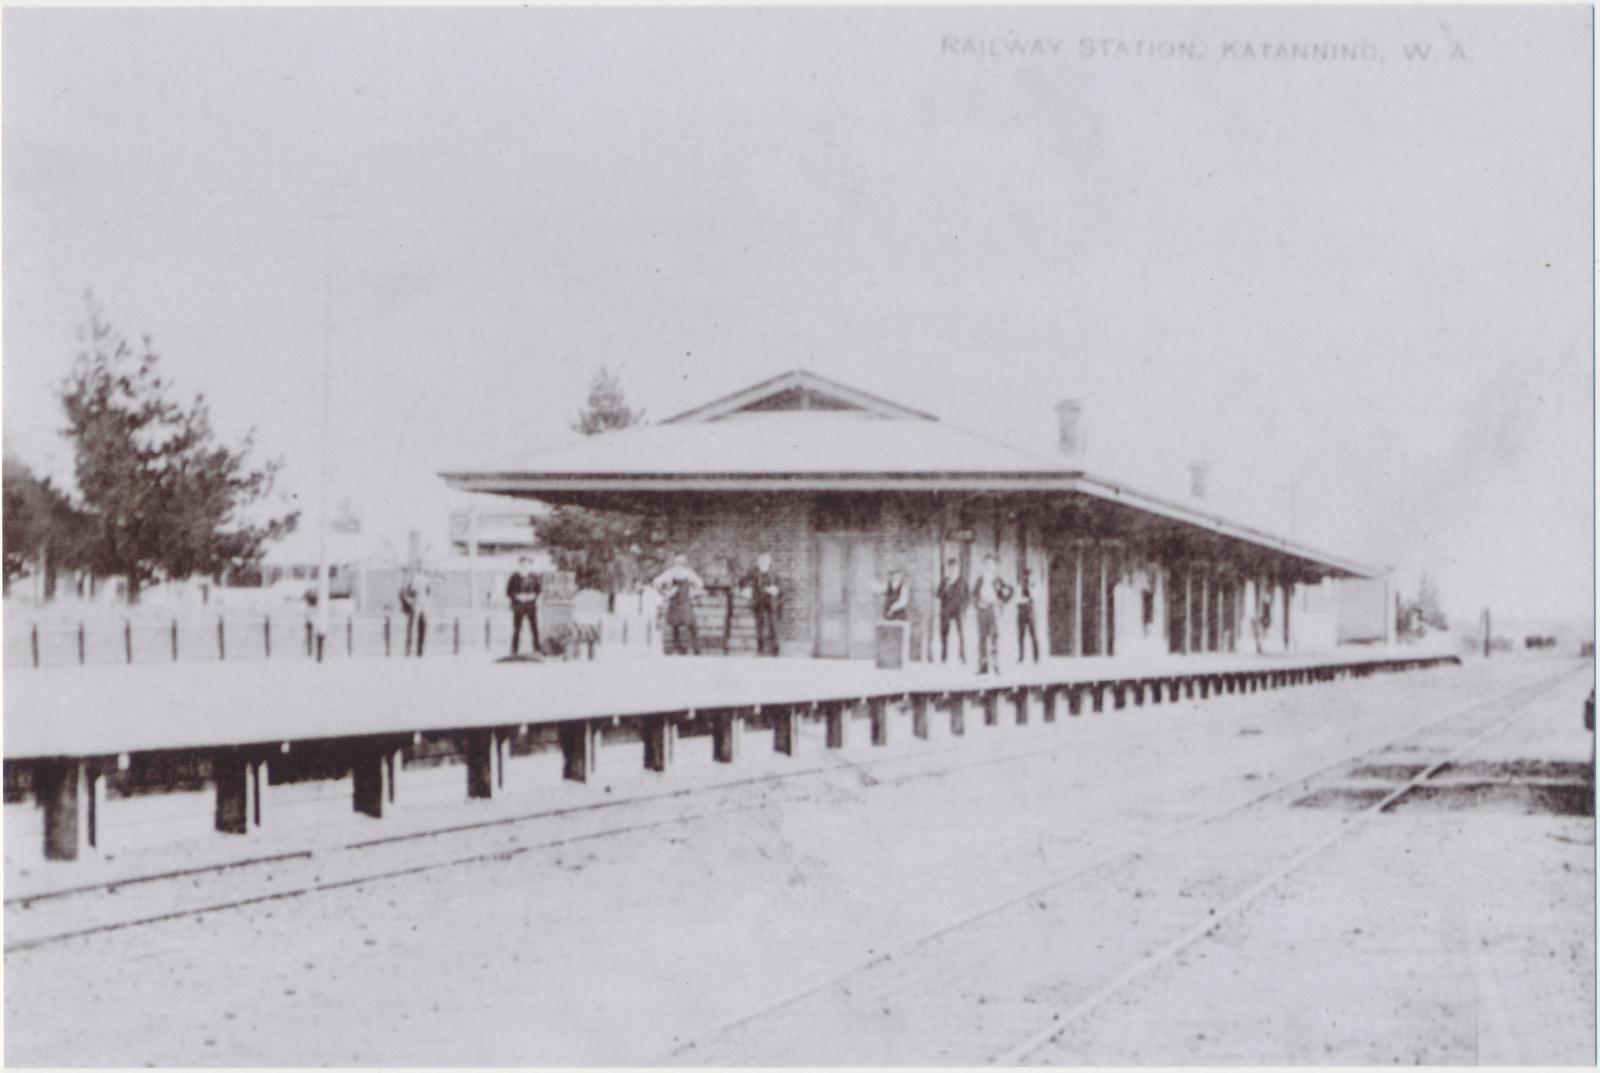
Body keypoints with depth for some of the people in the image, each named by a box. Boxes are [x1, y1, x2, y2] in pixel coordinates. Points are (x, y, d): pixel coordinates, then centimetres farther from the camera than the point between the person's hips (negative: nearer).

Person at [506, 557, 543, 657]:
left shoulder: (534, 577, 3)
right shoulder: (514, 577, -2)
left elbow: (540, 590, 9)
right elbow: (508, 592, -1)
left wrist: (533, 596, -8)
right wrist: (517, 597, -14)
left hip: (531, 607, 1)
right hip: (518, 606, -1)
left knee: (534, 629, -1)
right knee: (516, 629, 0)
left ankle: (537, 651, 5)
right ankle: (514, 651, 4)